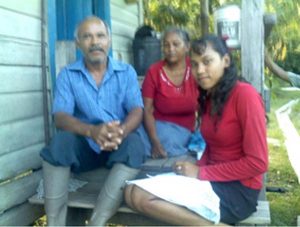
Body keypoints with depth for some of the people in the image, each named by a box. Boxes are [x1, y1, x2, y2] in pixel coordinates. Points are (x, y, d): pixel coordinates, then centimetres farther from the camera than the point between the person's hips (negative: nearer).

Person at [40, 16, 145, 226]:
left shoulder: (127, 72, 3)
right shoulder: (67, 75, 1)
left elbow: (137, 111, -8)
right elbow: (61, 117, -10)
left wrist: (120, 131, -33)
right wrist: (92, 131, -33)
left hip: (118, 146, 0)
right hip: (84, 146, 0)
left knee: (134, 143, -32)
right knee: (61, 140, -30)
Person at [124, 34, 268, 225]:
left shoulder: (245, 94, -12)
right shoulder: (209, 96, 12)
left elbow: (258, 163, -16)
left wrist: (201, 173, -13)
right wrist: (197, 168, -3)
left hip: (239, 189, -8)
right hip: (213, 180, 8)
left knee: (141, 197, -20)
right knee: (133, 192, -12)